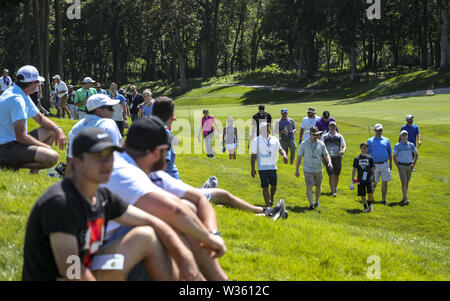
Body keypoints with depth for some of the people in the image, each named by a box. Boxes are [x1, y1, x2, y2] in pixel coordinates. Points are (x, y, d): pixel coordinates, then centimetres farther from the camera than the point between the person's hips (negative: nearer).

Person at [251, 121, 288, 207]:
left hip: (273, 167, 3)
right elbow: (253, 156, -2)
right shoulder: (256, 140, -3)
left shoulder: (274, 139, 7)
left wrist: (284, 155, -16)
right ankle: (268, 204, 2)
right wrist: (252, 169, -5)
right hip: (262, 167, -3)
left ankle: (272, 197, 41)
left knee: (274, 185, 11)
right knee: (265, 187, -4)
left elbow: (280, 149, 7)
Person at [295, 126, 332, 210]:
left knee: (318, 186, 14)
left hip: (318, 169, 3)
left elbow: (326, 154, 4)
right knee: (309, 186, -14)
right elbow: (299, 157, 0)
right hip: (308, 170, -3)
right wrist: (297, 170, -1)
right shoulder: (303, 144, -4)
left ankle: (317, 202, 34)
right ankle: (311, 204, -19)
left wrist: (329, 162, -17)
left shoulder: (321, 144, 3)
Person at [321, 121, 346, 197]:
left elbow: (344, 146, 1)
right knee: (331, 175, -12)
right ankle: (333, 192, -13)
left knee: (336, 175, 12)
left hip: (337, 157, 2)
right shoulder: (324, 136, 4)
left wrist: (343, 151, -22)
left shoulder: (340, 136, 6)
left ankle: (335, 188, 37)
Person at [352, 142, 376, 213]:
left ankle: (370, 204, 13)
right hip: (360, 180, 1)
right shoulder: (357, 159, 4)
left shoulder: (370, 158, 5)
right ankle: (365, 207, 16)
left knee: (370, 193, -13)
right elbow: (354, 169, 5)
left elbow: (372, 169, 12)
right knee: (362, 195, 2)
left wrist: (374, 180, 14)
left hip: (369, 179, 0)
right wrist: (352, 179, -4)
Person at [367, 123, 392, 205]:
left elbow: (390, 153, 14)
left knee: (385, 183, -1)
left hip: (385, 164, 2)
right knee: (374, 183, 1)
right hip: (375, 165, -2)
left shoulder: (386, 140, 11)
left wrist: (390, 164, 8)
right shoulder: (370, 141, 5)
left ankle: (383, 200, 6)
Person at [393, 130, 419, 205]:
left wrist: (414, 165, 2)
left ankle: (404, 197, 19)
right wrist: (398, 167, -6)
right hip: (401, 166, -3)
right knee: (404, 182, -12)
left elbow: (416, 155, 10)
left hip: (409, 165, 3)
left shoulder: (411, 145, 1)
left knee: (407, 182, 9)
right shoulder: (397, 146, -3)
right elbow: (394, 157, 2)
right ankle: (405, 199, -18)